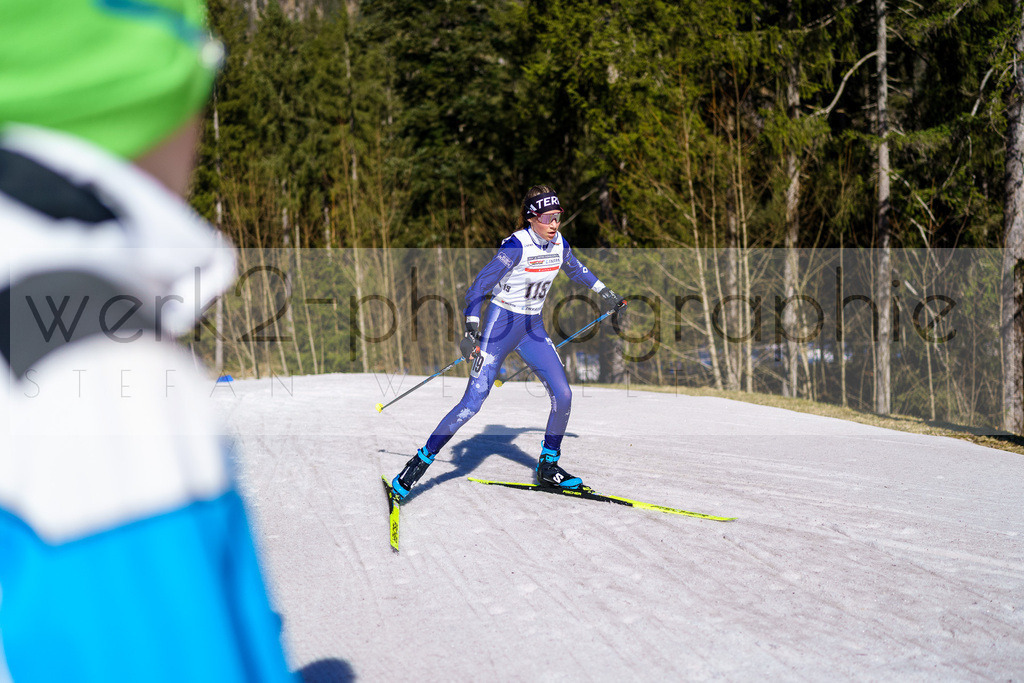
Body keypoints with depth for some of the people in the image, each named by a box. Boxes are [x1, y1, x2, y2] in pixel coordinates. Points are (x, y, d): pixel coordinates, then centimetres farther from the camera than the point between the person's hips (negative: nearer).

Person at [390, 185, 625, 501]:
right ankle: (420, 462, 0)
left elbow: (575, 268, 22)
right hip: (501, 323, -6)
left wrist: (604, 292, 33)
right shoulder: (517, 245, -21)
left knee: (563, 395, -3)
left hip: (533, 328, 6)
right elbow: (480, 284, -21)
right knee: (473, 402, -11)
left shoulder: (558, 243, -1)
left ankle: (548, 467, 16)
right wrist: (471, 330, -30)